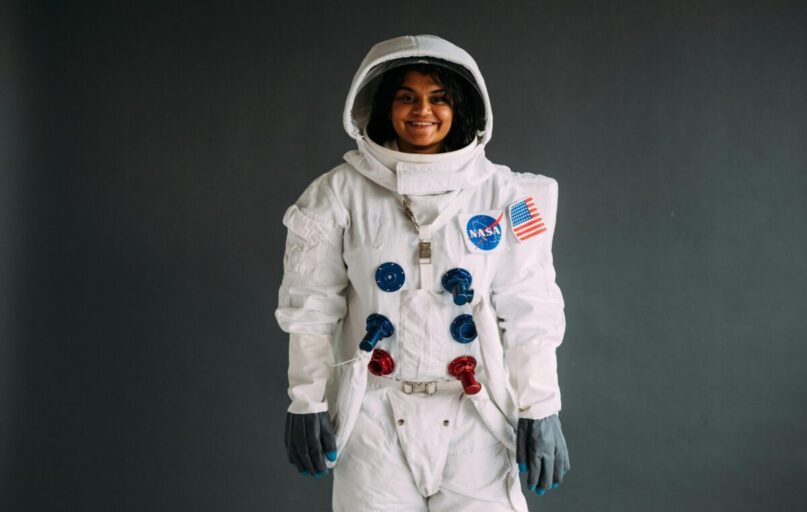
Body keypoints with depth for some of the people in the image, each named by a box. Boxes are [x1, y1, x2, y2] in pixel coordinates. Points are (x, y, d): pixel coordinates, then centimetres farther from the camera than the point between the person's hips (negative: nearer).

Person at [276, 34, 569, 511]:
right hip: (374, 416, 0)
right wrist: (307, 400, -1)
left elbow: (529, 312, -1)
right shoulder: (342, 192, 0)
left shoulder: (503, 193, 0)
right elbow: (312, 306, 2)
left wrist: (539, 408, -5)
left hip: (474, 415, 0)